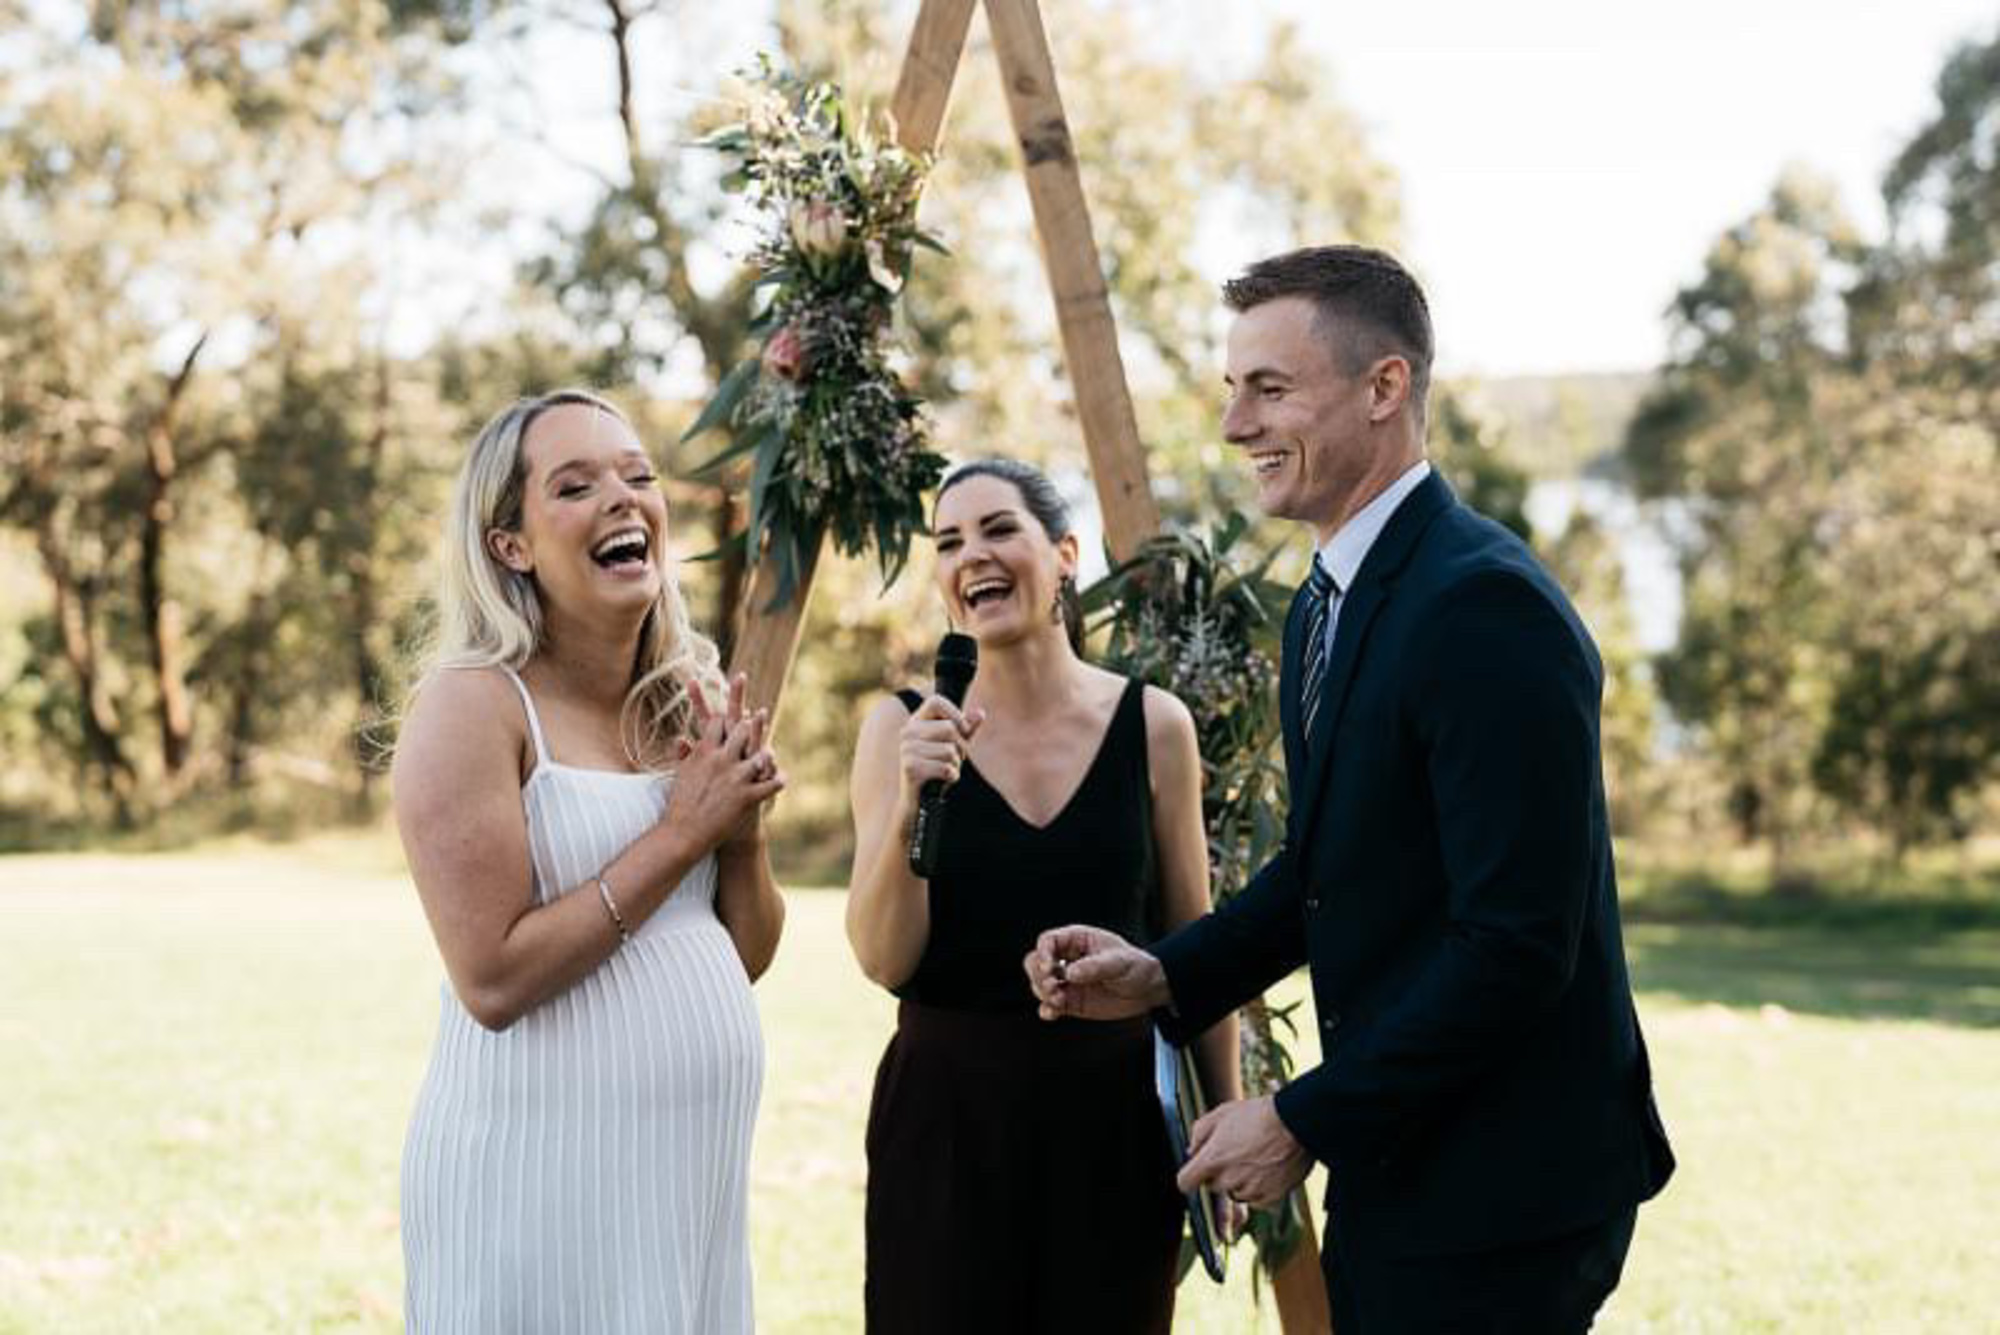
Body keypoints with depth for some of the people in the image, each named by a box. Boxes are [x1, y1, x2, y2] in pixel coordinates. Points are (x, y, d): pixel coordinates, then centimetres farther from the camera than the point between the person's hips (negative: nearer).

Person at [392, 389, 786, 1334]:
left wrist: (744, 832, -5)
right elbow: (494, 980, -19)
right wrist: (680, 834, -15)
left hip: (692, 1166, 7)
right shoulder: (474, 705, -12)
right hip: (541, 1171, -7)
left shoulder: (687, 703, 8)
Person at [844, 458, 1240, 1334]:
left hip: (1112, 1110, 1)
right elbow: (884, 961, -9)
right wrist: (910, 804, -23)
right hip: (945, 1111, -1)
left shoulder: (1153, 725, -1)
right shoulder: (904, 728, -3)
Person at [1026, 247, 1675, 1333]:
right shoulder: (1322, 607, 11)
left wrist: (1305, 1123, -18)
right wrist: (1166, 976, 3)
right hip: (1391, 1171, 9)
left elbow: (1515, 943, -24)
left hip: (1500, 1194, -9)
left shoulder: (1486, 606, -20)